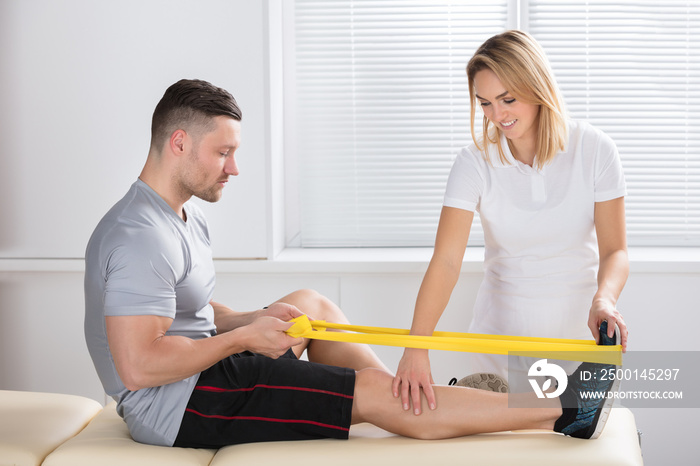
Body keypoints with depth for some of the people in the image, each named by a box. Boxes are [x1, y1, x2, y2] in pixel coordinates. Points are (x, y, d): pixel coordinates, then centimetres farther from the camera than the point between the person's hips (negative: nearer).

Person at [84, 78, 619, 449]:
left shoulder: (184, 216, 12)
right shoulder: (141, 236, -21)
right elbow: (139, 365, -28)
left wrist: (255, 320, 3)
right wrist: (242, 337, -18)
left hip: (197, 375, 11)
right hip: (171, 406, -11)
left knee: (310, 304, 20)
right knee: (372, 391, -13)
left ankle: (419, 400, 15)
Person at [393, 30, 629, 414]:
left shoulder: (595, 150, -8)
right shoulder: (475, 162, -10)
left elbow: (614, 251, -7)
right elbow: (446, 260, -20)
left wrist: (603, 300, -30)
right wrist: (416, 346, -33)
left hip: (579, 330, 0)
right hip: (503, 330, 0)